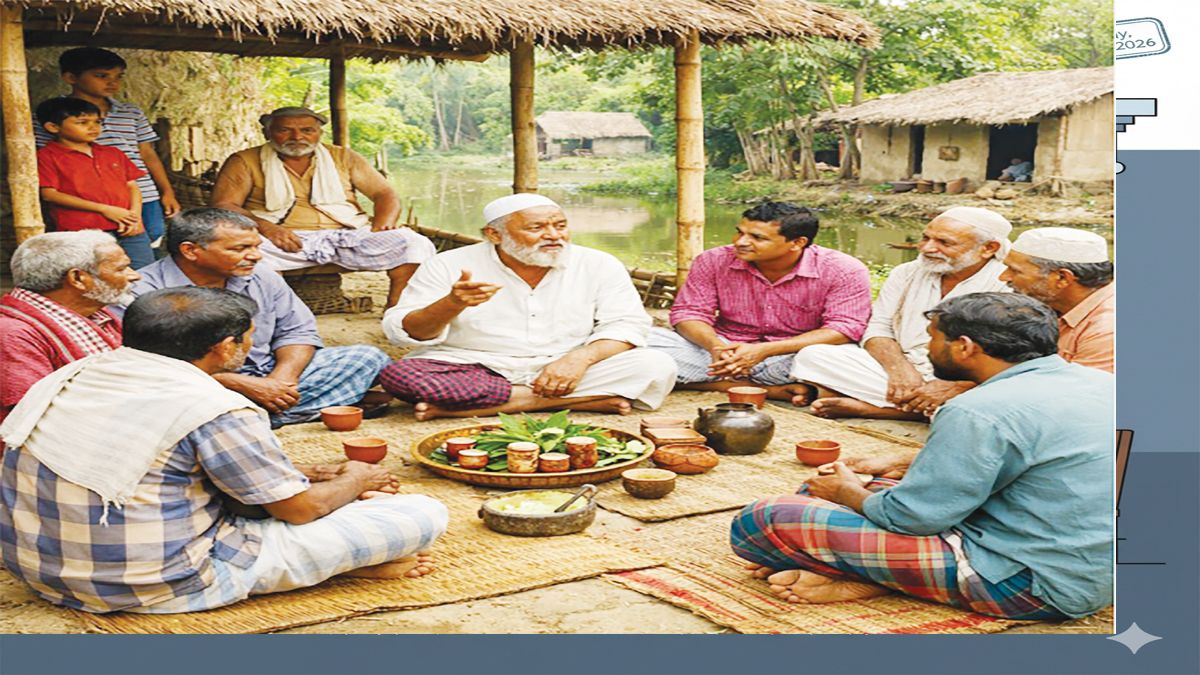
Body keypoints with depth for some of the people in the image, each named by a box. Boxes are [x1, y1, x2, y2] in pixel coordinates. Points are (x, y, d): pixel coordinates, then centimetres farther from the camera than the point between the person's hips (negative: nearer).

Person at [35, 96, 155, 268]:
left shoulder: (112, 154, 19)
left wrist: (135, 215, -5)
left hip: (129, 231, 5)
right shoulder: (47, 156, 2)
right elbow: (49, 194, -6)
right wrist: (103, 209, -11)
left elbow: (132, 186, 18)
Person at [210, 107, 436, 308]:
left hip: (347, 238, 2)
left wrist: (382, 227, -8)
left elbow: (385, 194, 15)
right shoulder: (245, 162, 11)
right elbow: (223, 205, 0)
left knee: (416, 244, -21)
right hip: (286, 242, -2)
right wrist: (264, 227, -20)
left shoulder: (343, 158, 18)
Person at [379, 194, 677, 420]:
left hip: (567, 372, 1)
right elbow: (403, 332, -4)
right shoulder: (449, 266, -1)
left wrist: (581, 357, -21)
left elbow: (626, 325, -1)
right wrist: (451, 305, -26)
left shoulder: (598, 265, 3)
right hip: (474, 371, 0)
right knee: (398, 374, -30)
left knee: (657, 366, -22)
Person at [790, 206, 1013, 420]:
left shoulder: (1007, 286, -8)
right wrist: (899, 369, -13)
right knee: (812, 356, -12)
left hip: (965, 386, -3)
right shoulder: (907, 273, 11)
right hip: (901, 373, 4)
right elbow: (879, 328, 9)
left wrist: (954, 387, -27)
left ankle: (863, 405, -24)